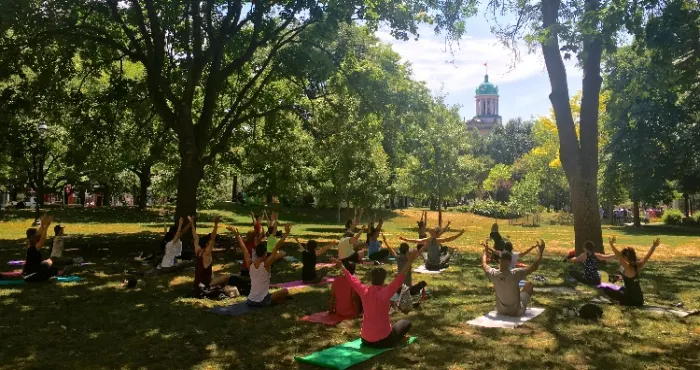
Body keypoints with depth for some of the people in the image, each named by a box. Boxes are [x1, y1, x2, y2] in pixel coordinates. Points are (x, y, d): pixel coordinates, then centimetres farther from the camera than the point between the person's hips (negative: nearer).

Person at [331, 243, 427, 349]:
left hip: (365, 340, 5)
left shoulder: (364, 291, -6)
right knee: (406, 323, 18)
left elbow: (351, 278, 9)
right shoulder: (384, 293, -20)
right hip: (383, 340, -5)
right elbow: (399, 279, -30)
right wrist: (410, 261, -36)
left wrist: (341, 266, 24)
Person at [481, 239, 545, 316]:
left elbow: (483, 264, 3)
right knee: (529, 284, 17)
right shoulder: (515, 274, -28)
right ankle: (526, 305, 42)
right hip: (517, 312, -2)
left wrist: (485, 251, 20)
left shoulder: (493, 274, -19)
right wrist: (541, 251, -10)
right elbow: (535, 267, -20)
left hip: (500, 311, 3)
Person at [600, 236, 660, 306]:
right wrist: (654, 246, 11)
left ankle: (623, 302, -5)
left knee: (607, 289, -6)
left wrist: (611, 244, -40)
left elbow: (619, 256, -33)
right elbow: (647, 256, 11)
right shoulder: (638, 266, 1)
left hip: (632, 300, -9)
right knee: (622, 289, 38)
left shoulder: (629, 268, -20)